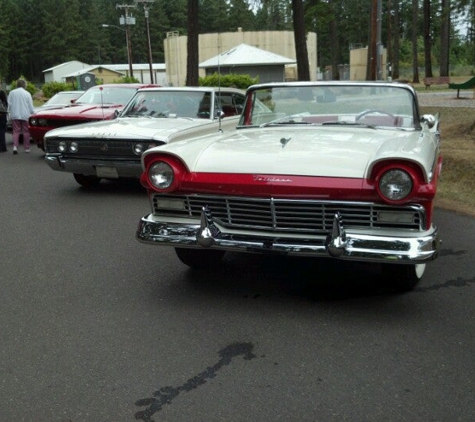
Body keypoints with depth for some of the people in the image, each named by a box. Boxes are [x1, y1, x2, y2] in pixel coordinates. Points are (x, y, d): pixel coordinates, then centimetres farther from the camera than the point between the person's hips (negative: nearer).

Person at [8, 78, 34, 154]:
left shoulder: (12, 92, 1)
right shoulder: (27, 93, -2)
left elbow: (9, 104, 1)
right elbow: (31, 106, 0)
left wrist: (10, 112, 13)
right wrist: (32, 113, 13)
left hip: (15, 116, 1)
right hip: (25, 115, -1)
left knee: (16, 131, 3)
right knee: (26, 132, 7)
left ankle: (15, 146, -13)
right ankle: (27, 148, 10)